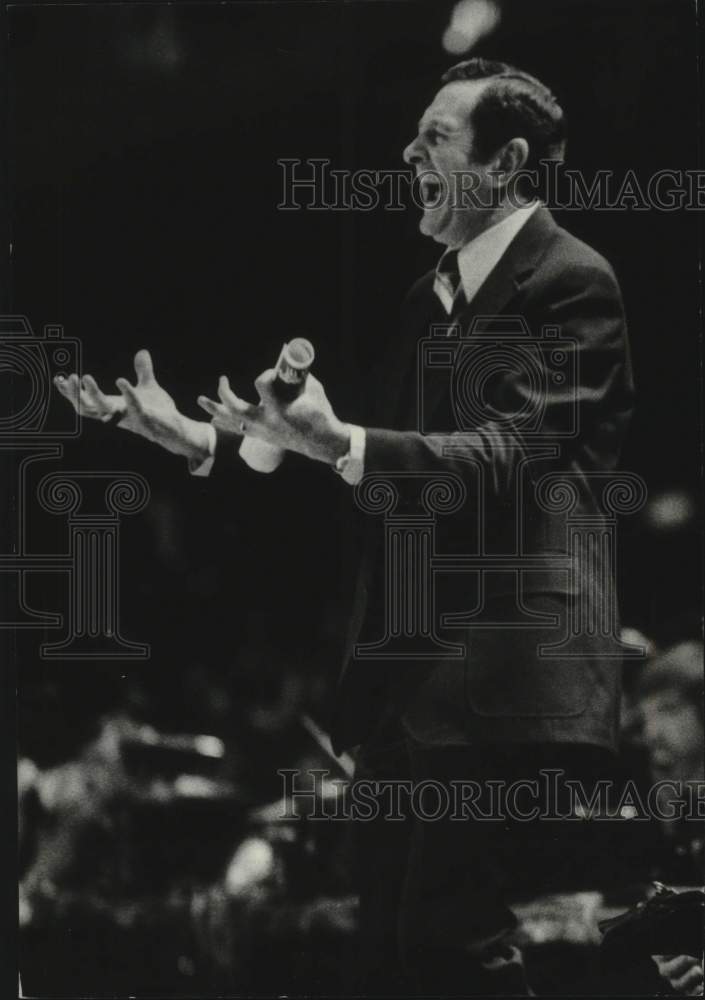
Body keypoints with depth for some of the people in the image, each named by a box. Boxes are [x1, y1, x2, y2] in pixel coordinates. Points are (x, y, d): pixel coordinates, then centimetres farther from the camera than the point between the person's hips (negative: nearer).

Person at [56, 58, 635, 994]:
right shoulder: (434, 295, 18)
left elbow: (508, 453, -21)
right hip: (413, 673, 9)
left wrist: (339, 442, -34)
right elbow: (370, 462, 18)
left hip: (505, 671, -9)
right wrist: (200, 438, 9)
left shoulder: (571, 281, -8)